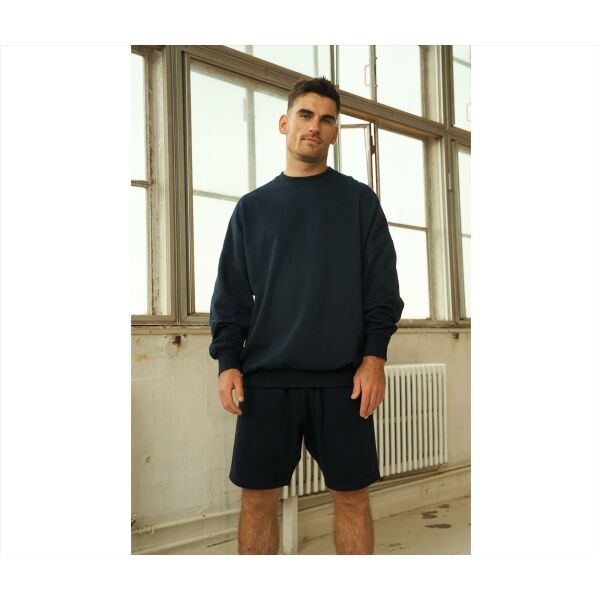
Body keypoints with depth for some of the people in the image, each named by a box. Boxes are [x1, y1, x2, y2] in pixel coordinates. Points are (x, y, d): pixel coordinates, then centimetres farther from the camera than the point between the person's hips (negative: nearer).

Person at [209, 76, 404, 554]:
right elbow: (231, 295, 9)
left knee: (352, 496, 4)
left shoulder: (359, 200, 8)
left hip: (342, 379, -1)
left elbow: (382, 286, 3)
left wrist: (374, 356, -8)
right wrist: (228, 361, -2)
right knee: (258, 497, 4)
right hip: (266, 378, 2)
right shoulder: (252, 207, 12)